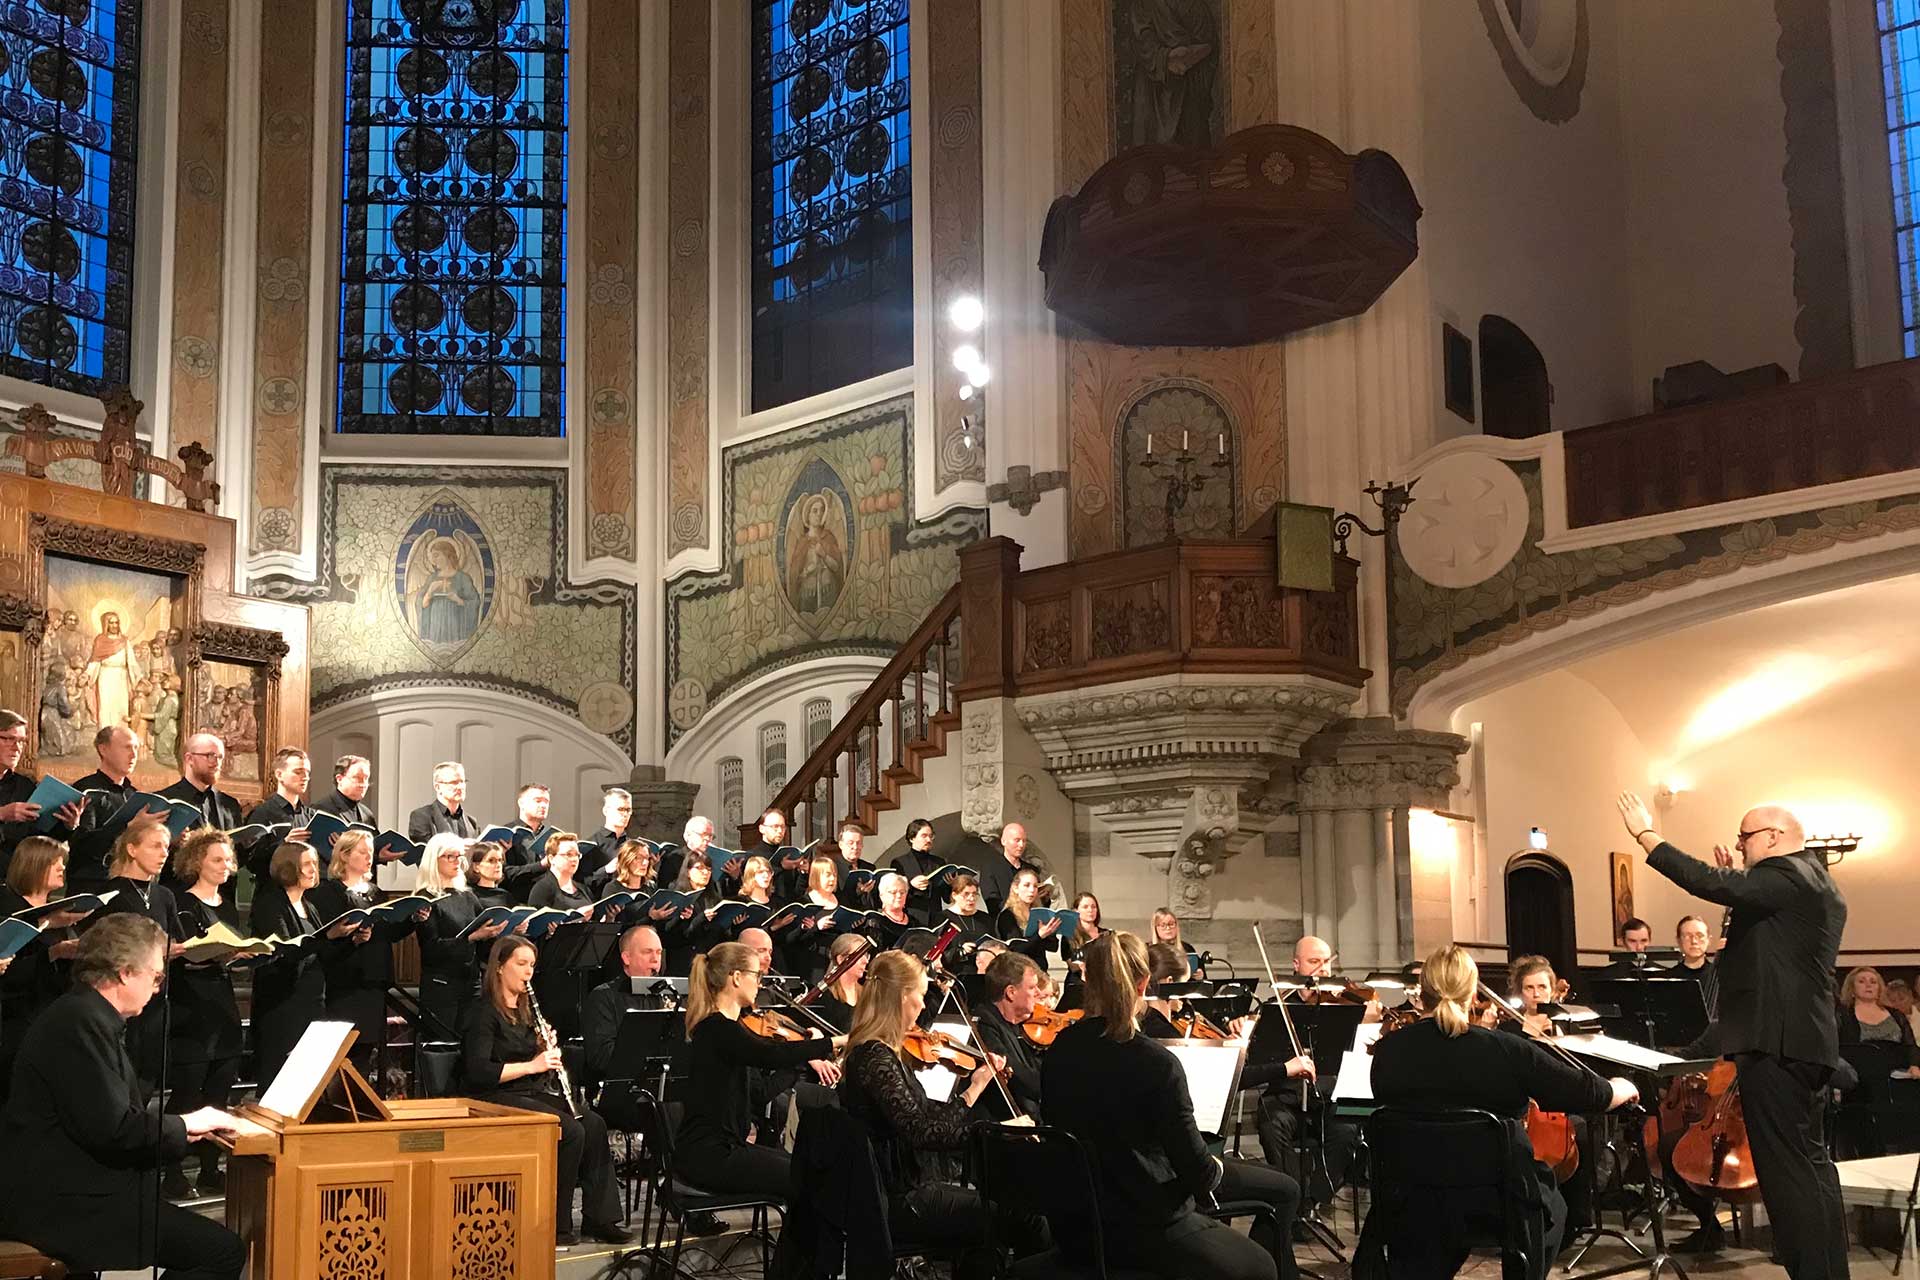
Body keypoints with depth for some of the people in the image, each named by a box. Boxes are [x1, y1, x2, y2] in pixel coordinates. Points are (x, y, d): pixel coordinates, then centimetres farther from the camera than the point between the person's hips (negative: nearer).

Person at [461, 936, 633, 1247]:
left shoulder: (526, 1009, 18)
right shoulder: (484, 1012, -7)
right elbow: (478, 1072, -18)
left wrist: (547, 1049, -1)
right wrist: (531, 1065, -21)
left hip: (536, 1092, 7)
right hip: (501, 1098, -7)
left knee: (594, 1124, -18)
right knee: (571, 1132, -27)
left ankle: (599, 1217, -16)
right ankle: (555, 1224, -15)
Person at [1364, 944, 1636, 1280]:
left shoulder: (1387, 1051, -9)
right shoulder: (1509, 1051, -16)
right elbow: (1591, 1094, -6)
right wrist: (1623, 1088, 17)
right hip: (1498, 1203, -2)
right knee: (1551, 1208, 31)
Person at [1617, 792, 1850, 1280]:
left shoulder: (1787, 874, -12)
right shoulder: (1814, 880, 19)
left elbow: (1713, 886, -25)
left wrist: (1646, 836, -19)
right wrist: (1737, 881, 17)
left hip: (1777, 1042, -11)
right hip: (1803, 1039, 11)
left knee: (1786, 1167, -9)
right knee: (1808, 1162, 16)